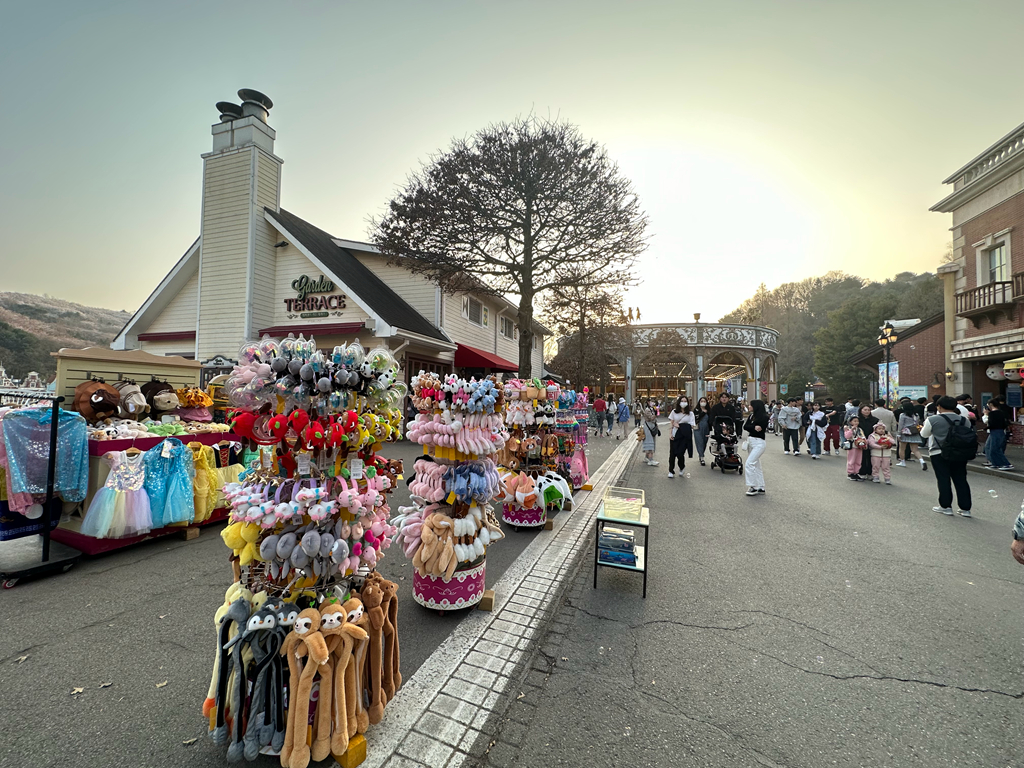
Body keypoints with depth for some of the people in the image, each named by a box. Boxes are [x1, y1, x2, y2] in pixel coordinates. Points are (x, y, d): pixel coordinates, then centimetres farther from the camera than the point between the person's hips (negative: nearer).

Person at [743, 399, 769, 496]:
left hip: (759, 443, -8)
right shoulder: (751, 415, 11)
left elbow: (760, 429, -16)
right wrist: (754, 427, -15)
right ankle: (761, 488, 21)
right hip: (750, 442, 8)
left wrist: (750, 428, -6)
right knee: (756, 465, 12)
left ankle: (754, 487, -6)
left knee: (749, 464, -15)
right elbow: (745, 426, 0)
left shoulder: (764, 417, -9)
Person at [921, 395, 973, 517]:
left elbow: (924, 434, 1)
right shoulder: (965, 420, 4)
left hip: (939, 454, -4)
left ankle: (946, 506, 9)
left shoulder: (933, 420, -10)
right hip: (960, 454, 5)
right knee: (961, 480, 10)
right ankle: (965, 508, 14)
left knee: (943, 480, 3)